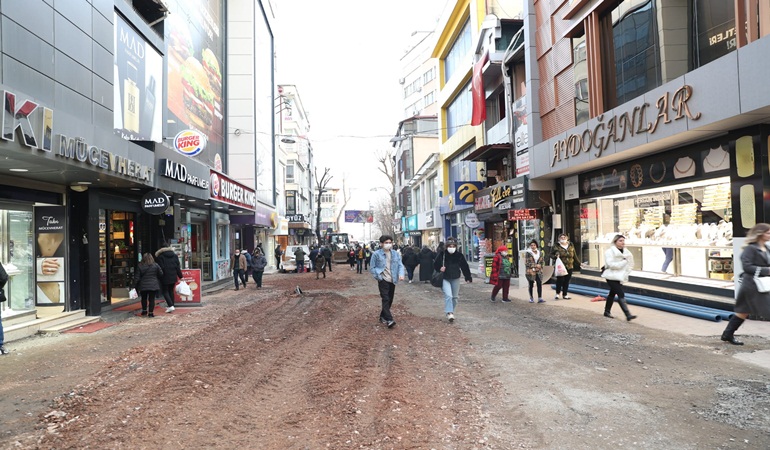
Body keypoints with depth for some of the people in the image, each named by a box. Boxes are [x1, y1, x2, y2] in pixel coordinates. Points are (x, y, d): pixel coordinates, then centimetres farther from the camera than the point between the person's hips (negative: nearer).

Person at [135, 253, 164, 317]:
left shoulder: (140, 267, -2)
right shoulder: (156, 265, -4)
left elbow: (137, 278, -1)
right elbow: (161, 274, 0)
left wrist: (137, 286, 7)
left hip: (143, 286, 1)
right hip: (153, 286, -1)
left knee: (144, 298, 20)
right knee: (152, 299, 2)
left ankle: (144, 310, 26)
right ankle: (151, 312, -1)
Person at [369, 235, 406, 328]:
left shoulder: (396, 254, 7)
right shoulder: (376, 254, -4)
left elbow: (400, 265, 4)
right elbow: (372, 268, 0)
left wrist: (401, 274, -15)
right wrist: (378, 276, -12)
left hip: (392, 281, 5)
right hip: (383, 280, -5)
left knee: (390, 300, 12)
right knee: (386, 299, -14)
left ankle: (383, 317, 28)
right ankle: (389, 320, -18)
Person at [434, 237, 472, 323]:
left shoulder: (459, 255, -5)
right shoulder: (442, 255, -10)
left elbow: (465, 267, 3)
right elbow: (435, 265, -2)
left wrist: (468, 278, 2)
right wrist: (440, 268, -24)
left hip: (455, 279, 3)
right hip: (445, 279, -3)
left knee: (455, 297, 11)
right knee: (448, 295, -18)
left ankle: (451, 311, 29)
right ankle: (449, 313, -19)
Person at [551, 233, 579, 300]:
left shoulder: (571, 246, 11)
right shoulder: (556, 246, -1)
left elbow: (574, 256, 18)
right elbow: (551, 254, 5)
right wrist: (555, 256, -15)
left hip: (569, 267, 4)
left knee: (567, 281, 6)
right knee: (560, 280, -9)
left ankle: (565, 294, 16)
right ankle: (557, 293, 8)